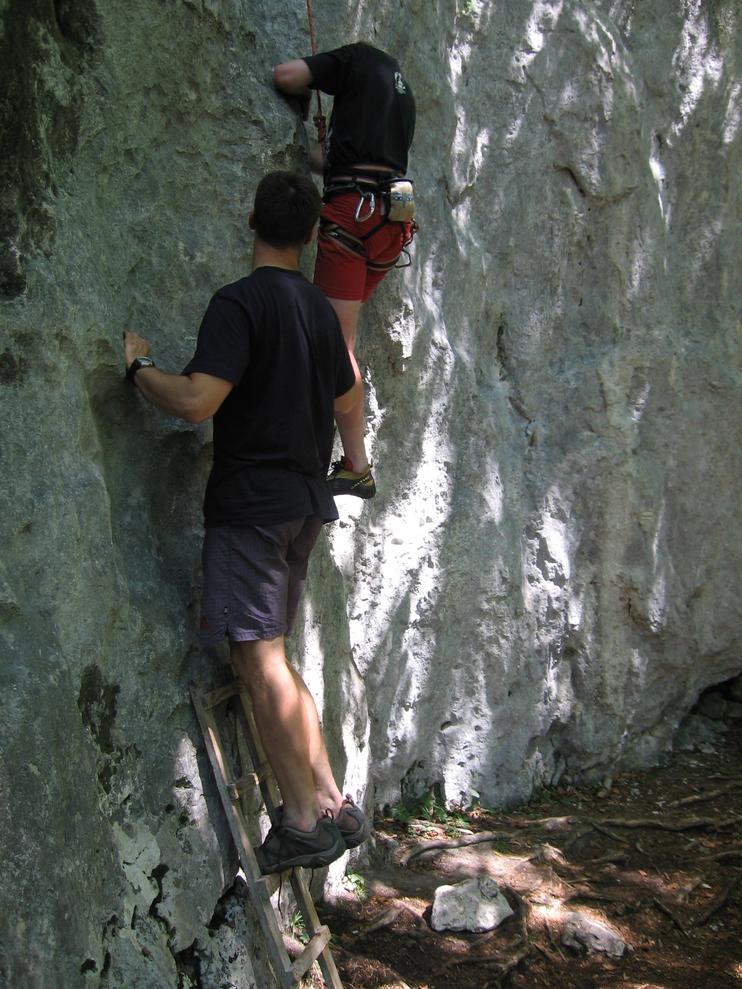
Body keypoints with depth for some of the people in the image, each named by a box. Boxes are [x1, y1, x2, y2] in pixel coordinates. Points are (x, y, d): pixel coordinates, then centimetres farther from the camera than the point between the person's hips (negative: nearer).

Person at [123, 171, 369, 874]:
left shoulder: (239, 302, -12)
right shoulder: (319, 309, 12)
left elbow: (195, 401, -22)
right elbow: (344, 400, 24)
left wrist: (138, 366, -4)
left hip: (250, 501, -8)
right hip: (303, 501, 8)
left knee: (258, 659, -4)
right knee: (271, 656, 15)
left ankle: (304, 823, 1)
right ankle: (331, 805, 16)